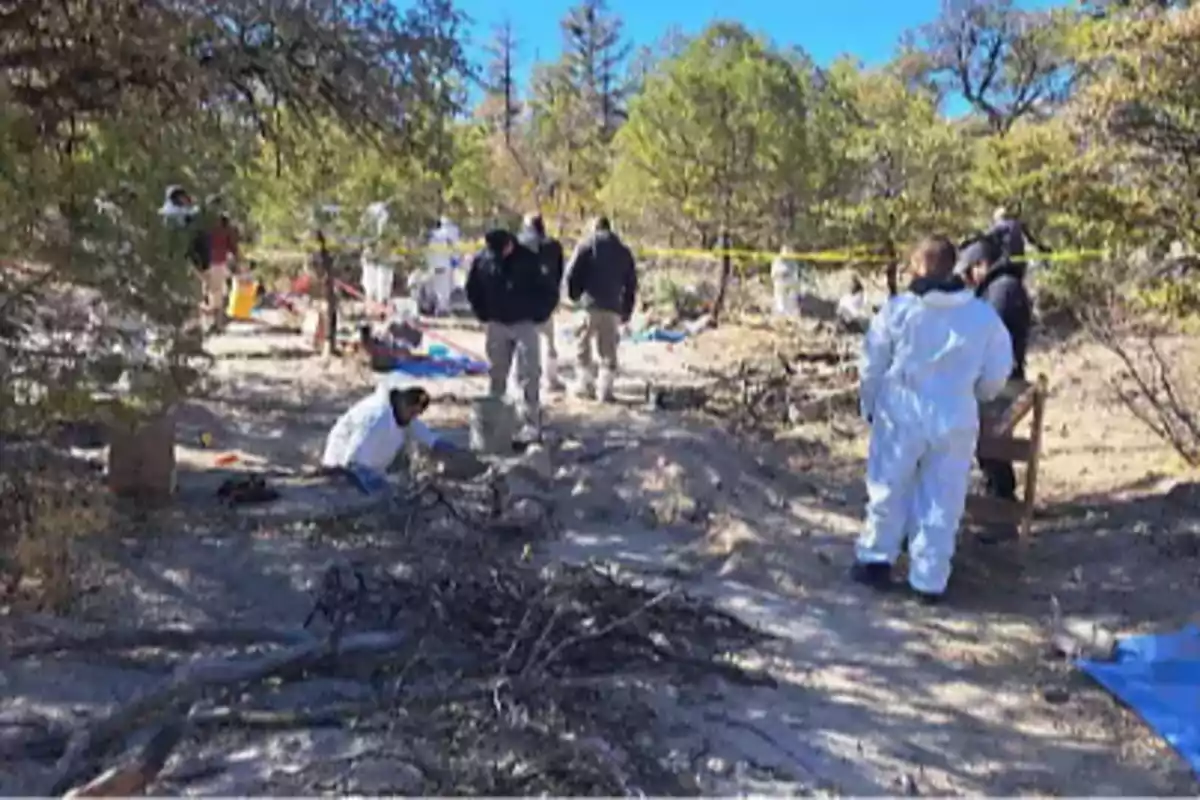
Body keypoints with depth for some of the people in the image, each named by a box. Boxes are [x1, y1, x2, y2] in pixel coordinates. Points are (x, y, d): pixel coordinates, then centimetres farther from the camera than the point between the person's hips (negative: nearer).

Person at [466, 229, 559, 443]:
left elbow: (550, 291, -10)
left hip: (524, 324, -3)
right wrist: (483, 315, 6)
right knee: (496, 375, 10)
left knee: (528, 376, -6)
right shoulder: (482, 260, -8)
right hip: (497, 325, 4)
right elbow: (473, 290, 10)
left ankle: (531, 425, -4)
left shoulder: (528, 260, -18)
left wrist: (538, 316, -7)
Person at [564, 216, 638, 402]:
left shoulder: (586, 245, 3)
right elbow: (631, 283, 13)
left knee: (583, 343, 10)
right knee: (608, 348, 8)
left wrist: (574, 296, 8)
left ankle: (586, 384, 7)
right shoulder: (623, 251, 15)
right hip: (613, 306, 3)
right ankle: (605, 389, 6)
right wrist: (626, 311, 16)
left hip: (590, 304, -3)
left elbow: (572, 273, -6)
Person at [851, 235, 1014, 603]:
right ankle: (930, 580, 14)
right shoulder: (985, 317, -3)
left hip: (901, 414, -1)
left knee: (888, 489, 16)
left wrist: (870, 406, 15)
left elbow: (872, 365, -1)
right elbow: (996, 375, 5)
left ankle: (876, 559, 25)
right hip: (954, 419, 1)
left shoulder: (898, 309, -10)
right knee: (942, 502, 10)